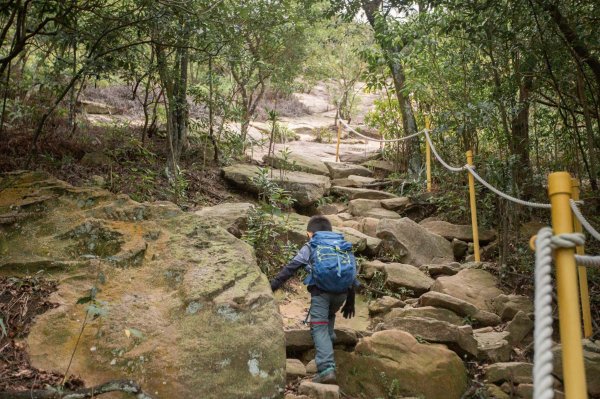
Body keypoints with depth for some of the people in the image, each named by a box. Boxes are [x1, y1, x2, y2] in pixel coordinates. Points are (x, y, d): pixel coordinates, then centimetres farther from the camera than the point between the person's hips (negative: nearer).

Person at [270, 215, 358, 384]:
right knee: (330, 316, 33)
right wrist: (350, 303, 34)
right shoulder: (344, 246, 26)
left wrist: (271, 286, 6)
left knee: (319, 328, -5)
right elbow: (352, 276, 26)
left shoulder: (310, 247, 15)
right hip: (341, 292, 4)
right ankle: (329, 344, 27)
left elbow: (290, 269, 6)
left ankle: (327, 369, -17)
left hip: (321, 290, -4)